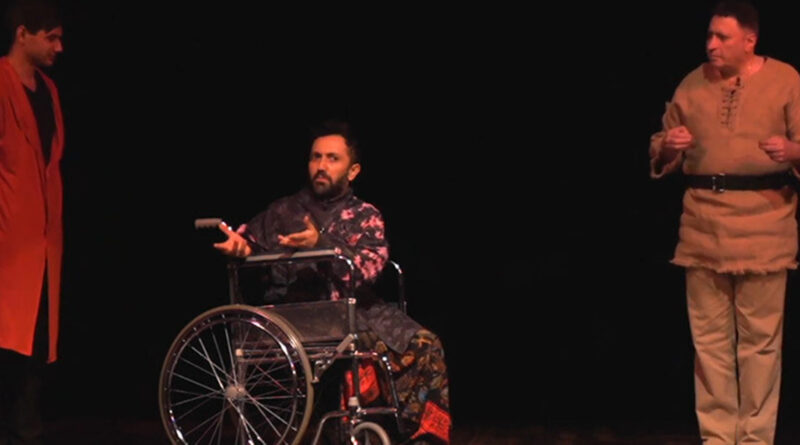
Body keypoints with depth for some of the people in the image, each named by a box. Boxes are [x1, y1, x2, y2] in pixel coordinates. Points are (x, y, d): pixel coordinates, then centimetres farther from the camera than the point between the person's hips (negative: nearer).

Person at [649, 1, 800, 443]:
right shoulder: (692, 85, 11)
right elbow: (660, 153, 18)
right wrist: (667, 147, -5)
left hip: (763, 223, -3)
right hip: (703, 224, 3)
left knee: (759, 340, -1)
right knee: (710, 339, 7)